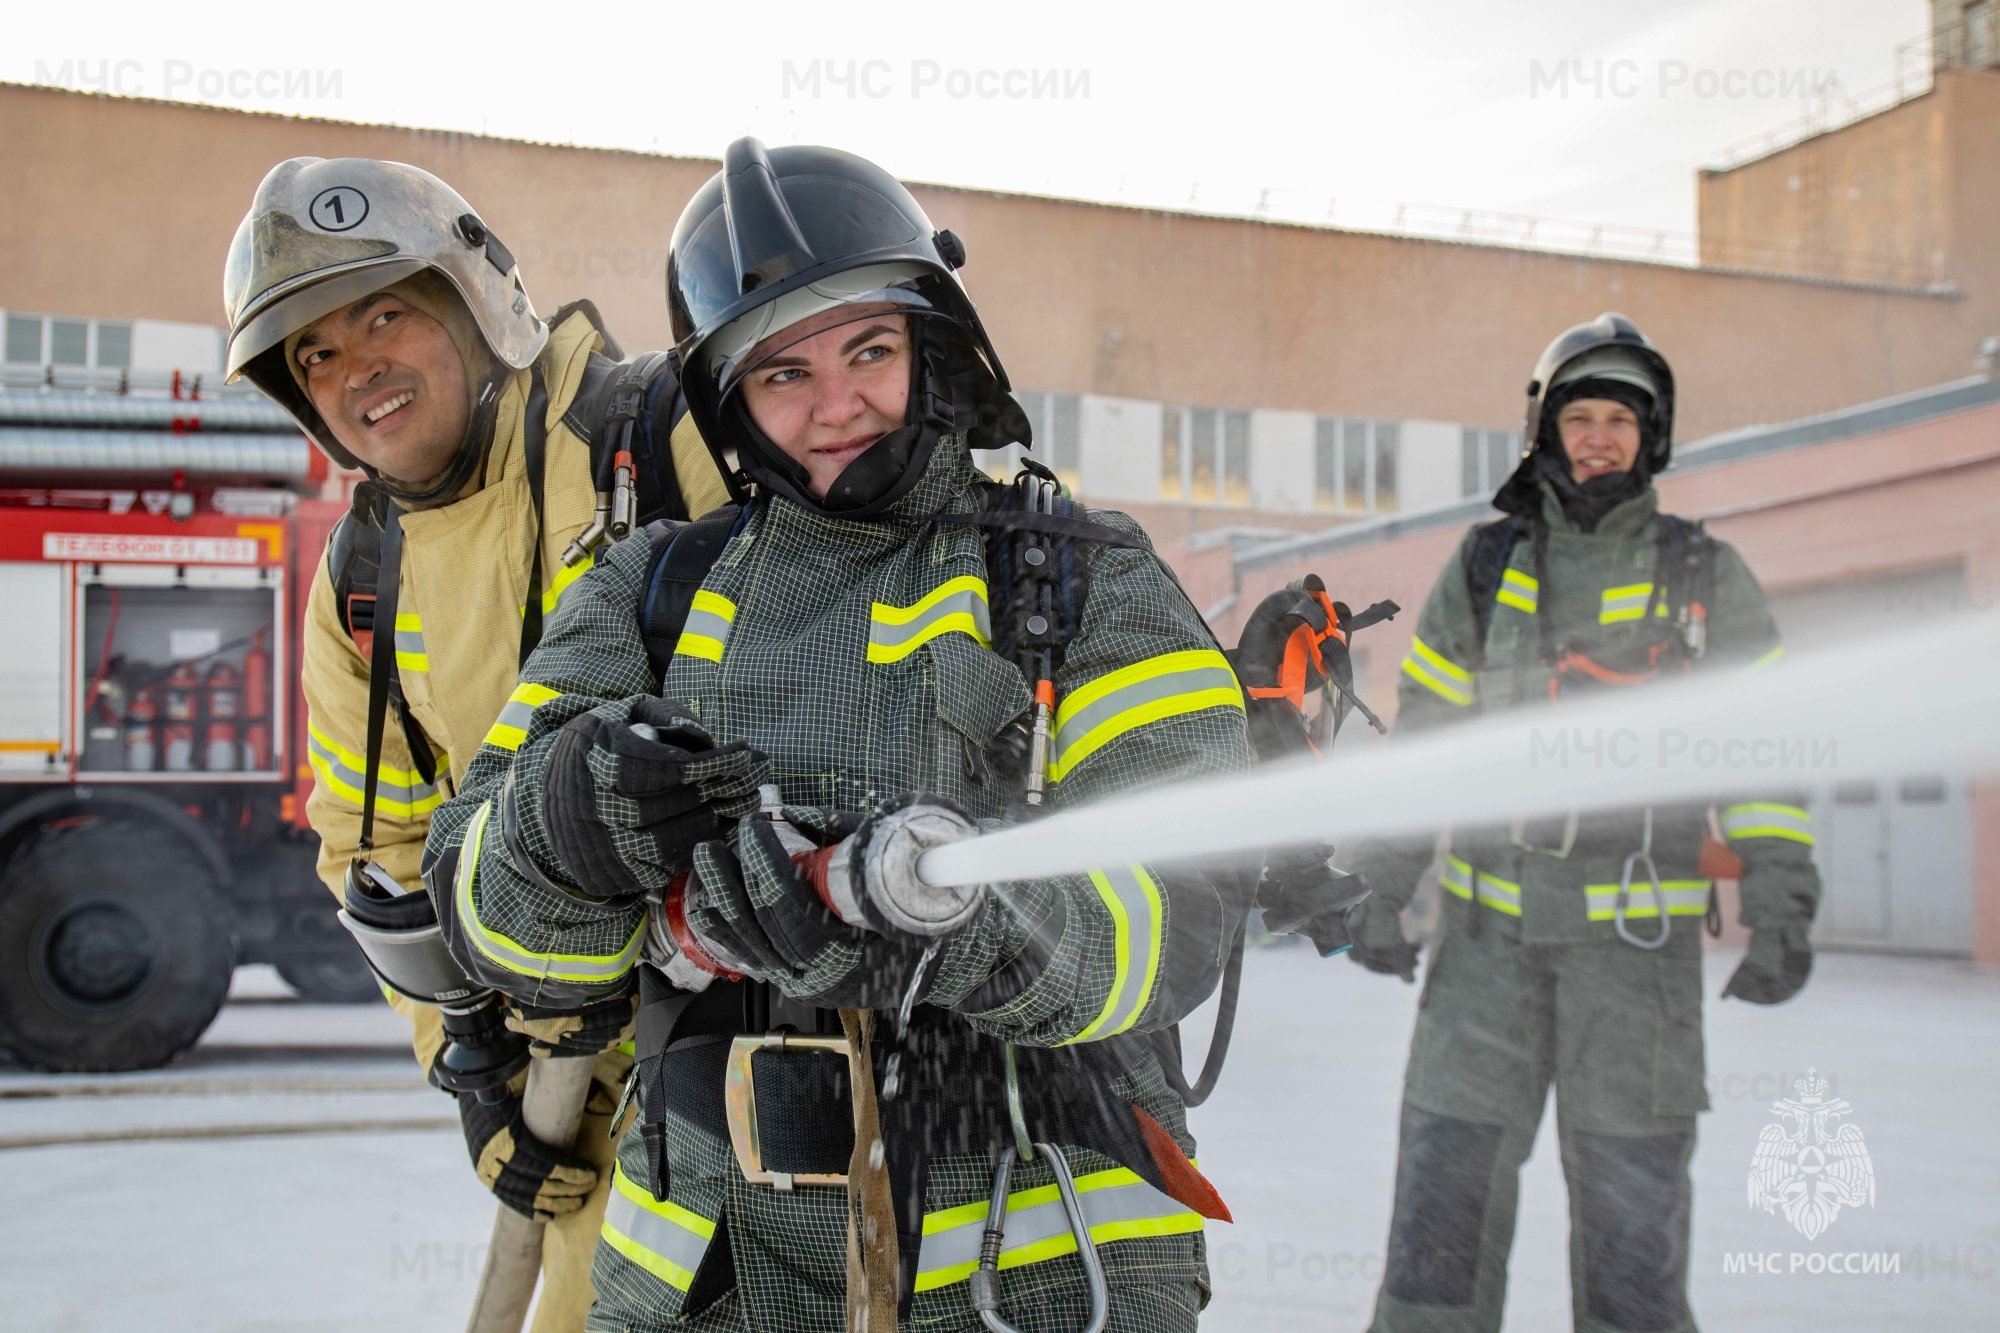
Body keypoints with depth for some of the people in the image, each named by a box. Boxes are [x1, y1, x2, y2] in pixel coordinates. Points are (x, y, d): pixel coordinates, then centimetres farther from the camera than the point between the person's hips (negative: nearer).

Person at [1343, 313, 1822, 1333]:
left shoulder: (1708, 578, 6)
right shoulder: (1484, 570, 9)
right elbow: (1421, 736, 11)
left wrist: (1781, 910, -4)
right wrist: (1380, 889, 4)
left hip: (1641, 931, -1)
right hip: (1492, 920, 2)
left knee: (1631, 1191, 1)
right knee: (1448, 1174, 0)